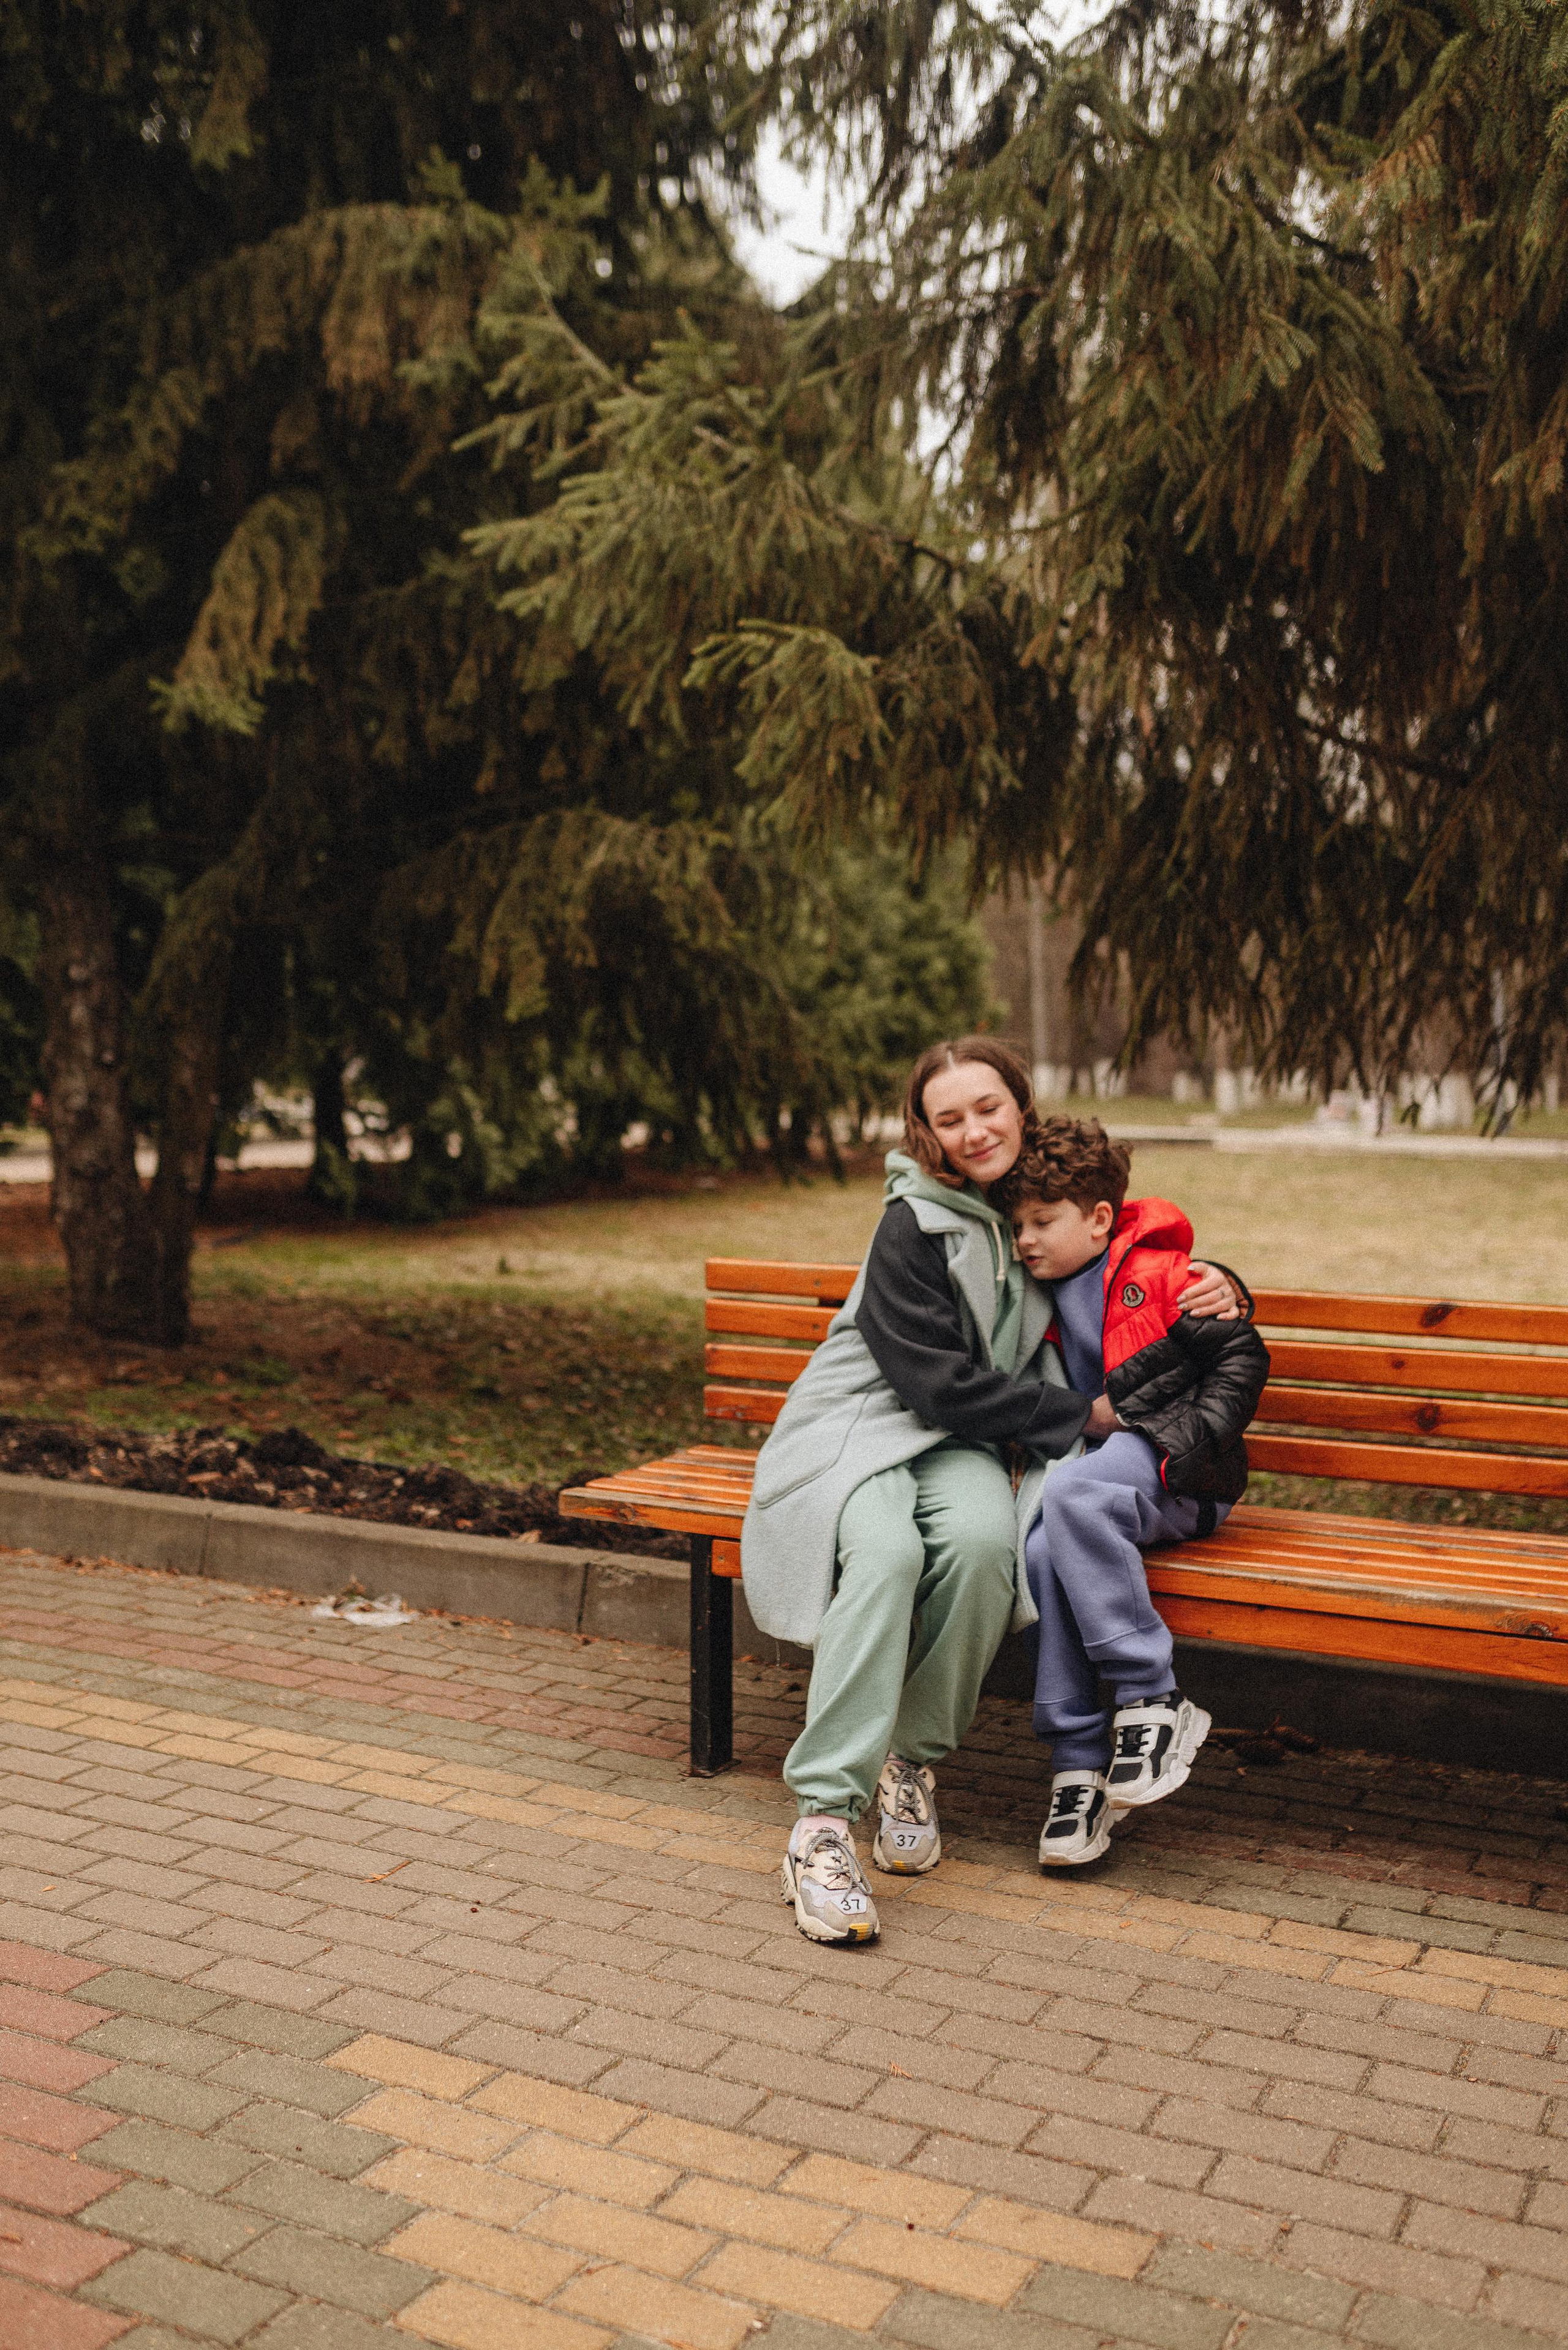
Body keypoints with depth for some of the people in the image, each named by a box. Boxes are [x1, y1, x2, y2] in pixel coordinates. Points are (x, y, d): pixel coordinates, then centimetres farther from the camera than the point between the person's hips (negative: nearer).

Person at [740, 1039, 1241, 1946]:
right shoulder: (913, 1226, -11)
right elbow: (941, 1385, -16)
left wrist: (1212, 1284, 2)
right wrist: (1080, 1417, -12)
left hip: (960, 1447, 4)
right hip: (859, 1429, -4)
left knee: (984, 1538, -33)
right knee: (887, 1549, -37)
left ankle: (914, 1762, -13)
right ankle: (823, 1821, -34)